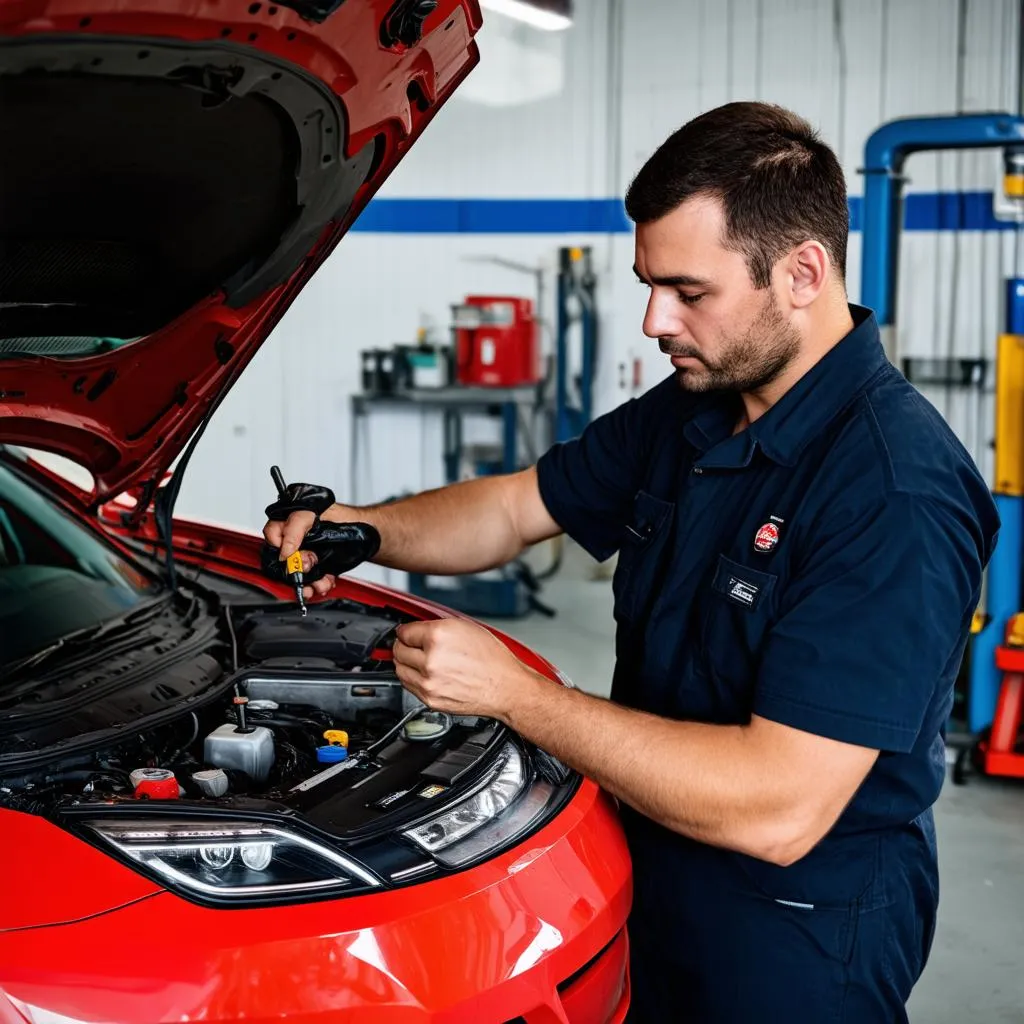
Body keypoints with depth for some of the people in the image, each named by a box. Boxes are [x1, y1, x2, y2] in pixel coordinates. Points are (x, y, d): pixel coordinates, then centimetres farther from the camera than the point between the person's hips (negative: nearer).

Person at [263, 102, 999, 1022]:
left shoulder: (896, 488, -29)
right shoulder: (686, 415, 1)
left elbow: (780, 811, -34)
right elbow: (516, 507, 13)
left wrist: (512, 691, -29)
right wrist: (360, 530, -6)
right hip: (652, 886, 8)